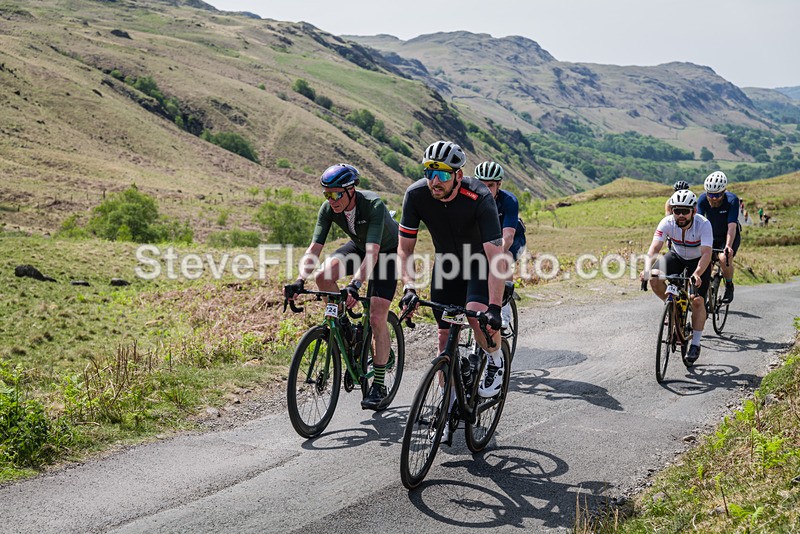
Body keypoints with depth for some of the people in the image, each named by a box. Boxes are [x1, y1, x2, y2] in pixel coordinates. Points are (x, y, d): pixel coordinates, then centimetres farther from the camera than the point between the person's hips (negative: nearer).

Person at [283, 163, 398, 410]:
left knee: (377, 318, -15)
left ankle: (379, 386, -5)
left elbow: (372, 252, -46)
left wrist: (355, 284, -60)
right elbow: (314, 248, -24)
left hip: (387, 251, -5)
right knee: (323, 276, -24)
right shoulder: (328, 208, -21)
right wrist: (300, 281, -40)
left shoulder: (373, 205, -37)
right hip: (358, 246, 5)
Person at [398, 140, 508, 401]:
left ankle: (496, 362, 1)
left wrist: (495, 308, -42)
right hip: (447, 262, 4)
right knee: (445, 335, 2)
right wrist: (409, 288, -27)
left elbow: (496, 257, -36)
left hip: (481, 261, -4)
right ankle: (448, 401, 18)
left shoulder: (479, 198, -33)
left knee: (476, 314, -30)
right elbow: (405, 248, -13)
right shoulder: (416, 194, -22)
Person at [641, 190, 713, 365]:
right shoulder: (667, 223, -25)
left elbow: (706, 253, -39)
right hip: (677, 257, 3)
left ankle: (695, 345, -2)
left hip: (699, 262, -2)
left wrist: (697, 274, -56)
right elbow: (655, 247, -33)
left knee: (697, 301, -15)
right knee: (655, 279, -25)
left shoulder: (703, 224, -31)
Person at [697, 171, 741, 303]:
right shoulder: (702, 199, -19)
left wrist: (728, 246, -47)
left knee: (724, 259, -27)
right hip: (711, 236, 3)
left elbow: (732, 226, -34)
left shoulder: (732, 200, -27)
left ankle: (729, 286, -1)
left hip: (729, 237, -3)